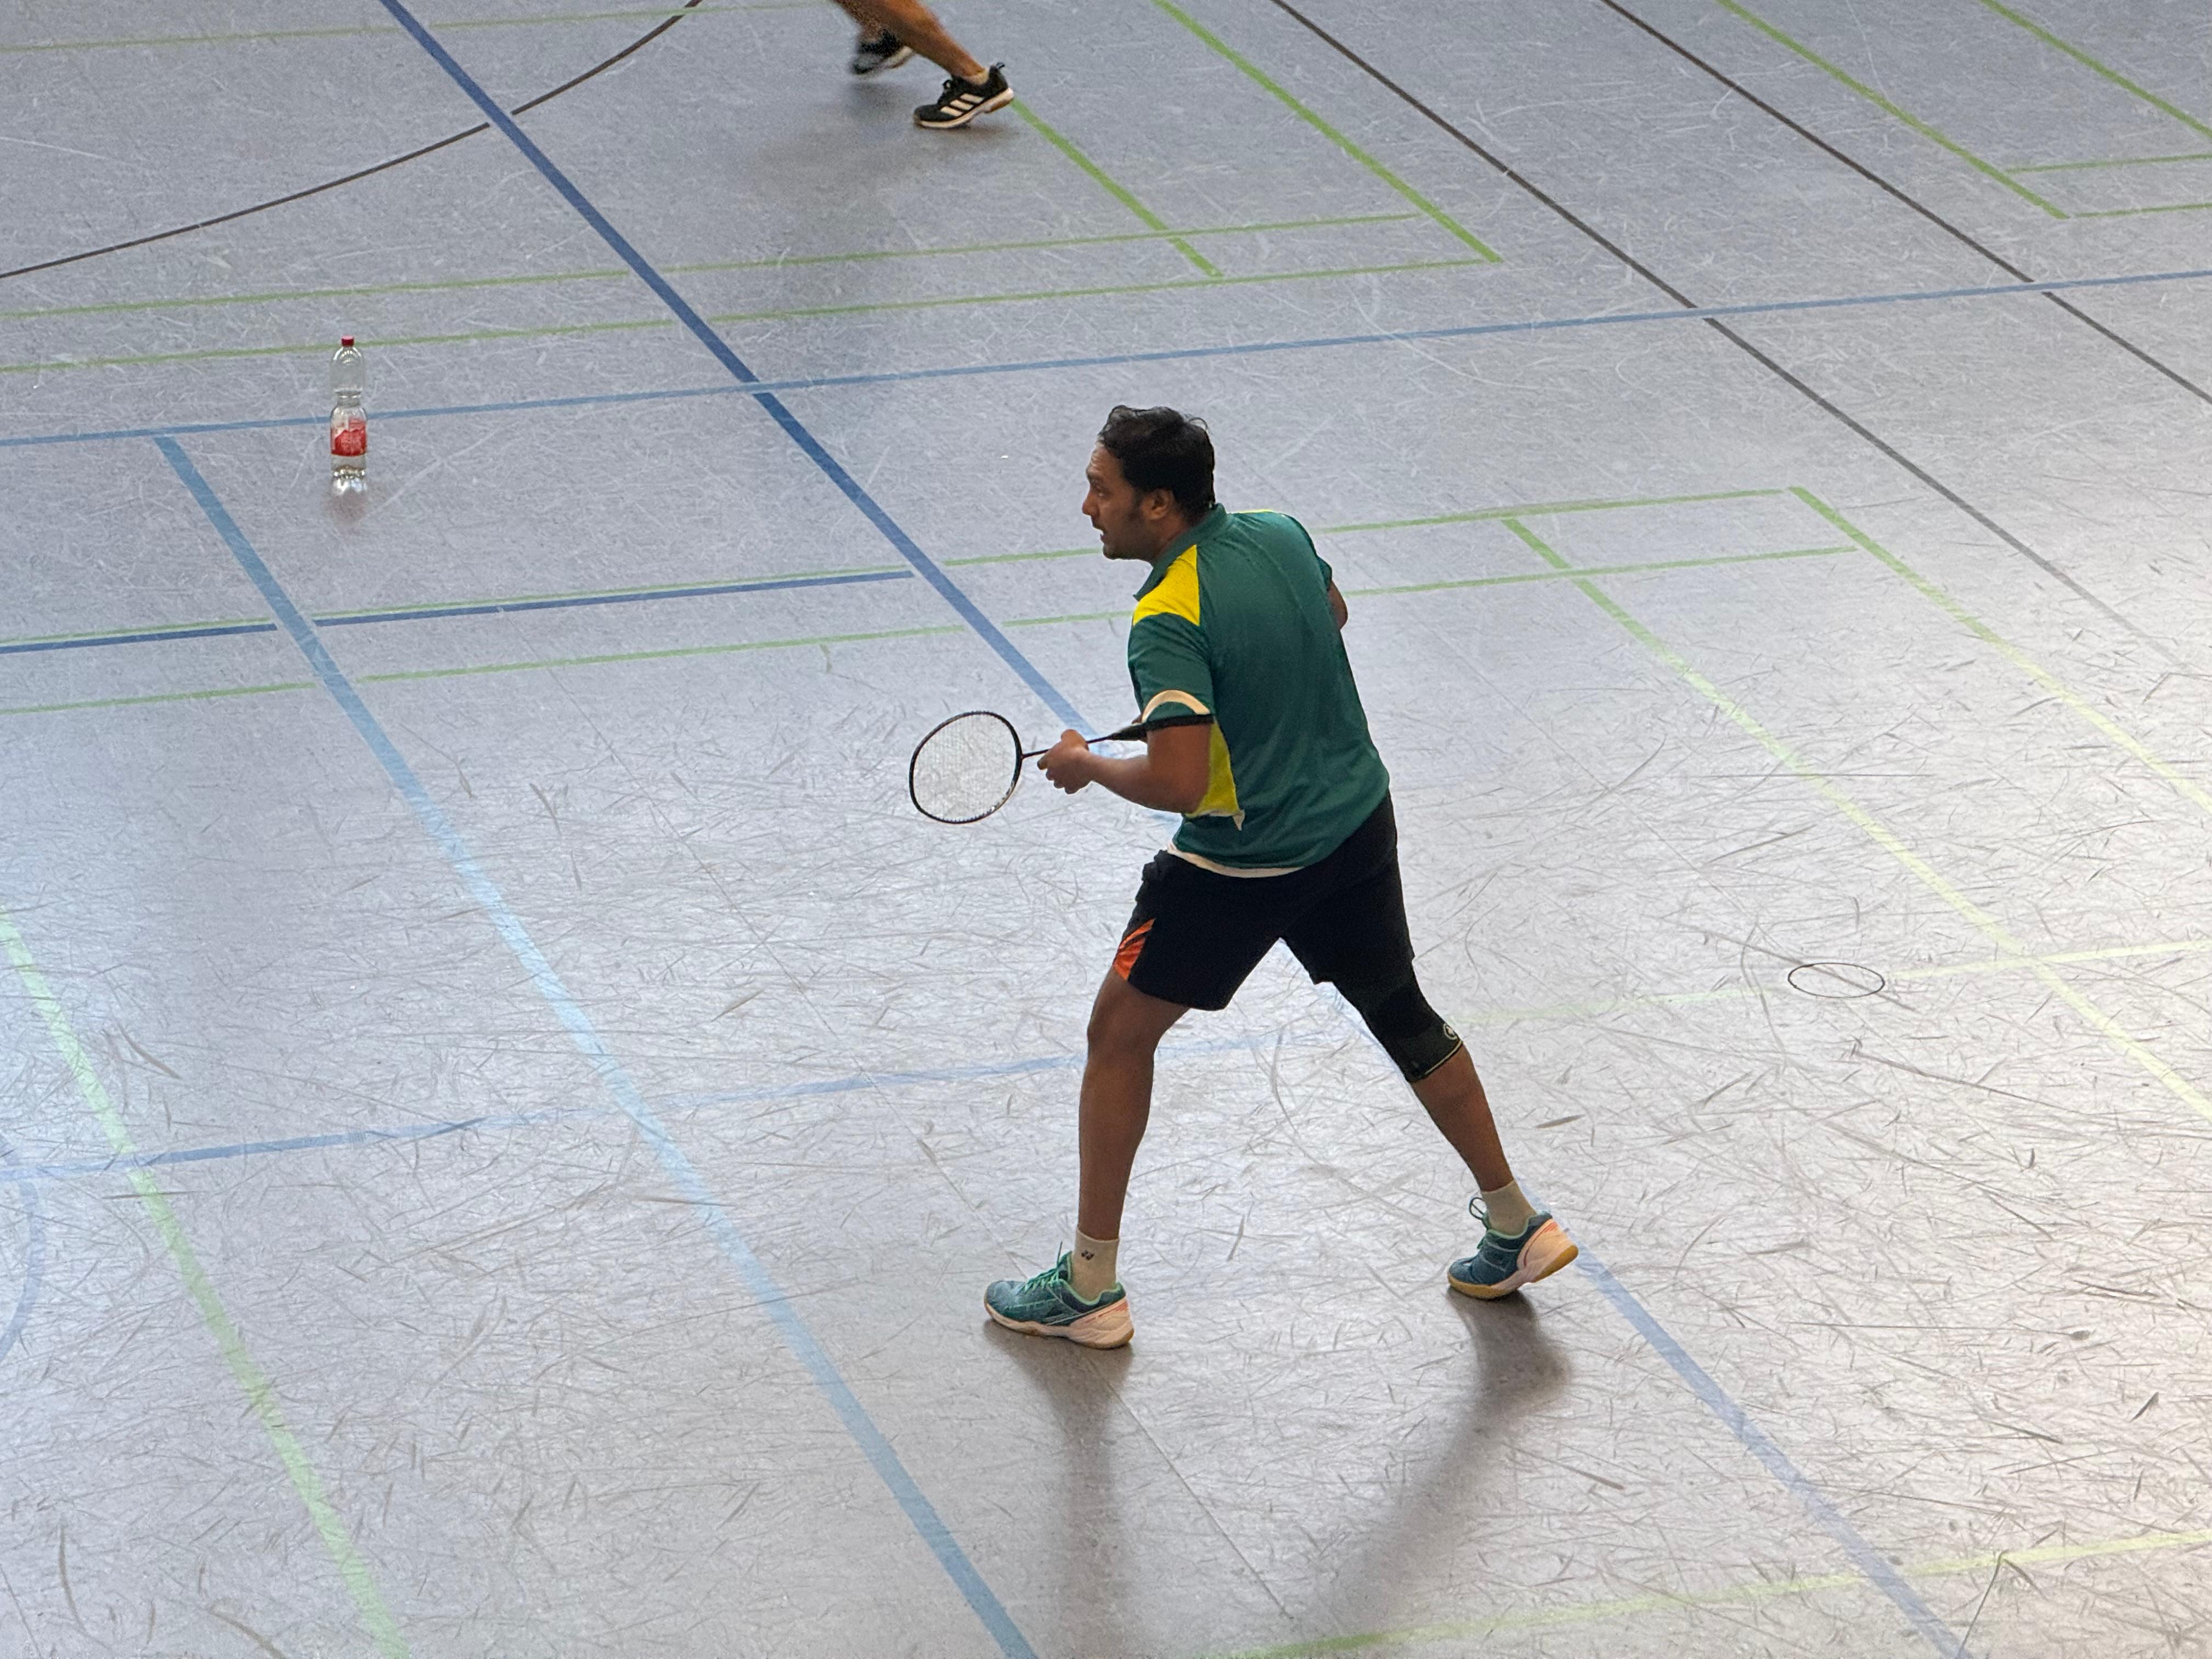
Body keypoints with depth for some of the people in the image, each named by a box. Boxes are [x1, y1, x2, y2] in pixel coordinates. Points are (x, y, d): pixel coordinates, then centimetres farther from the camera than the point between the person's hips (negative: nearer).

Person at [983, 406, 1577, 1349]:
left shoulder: (1169, 622, -25)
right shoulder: (1280, 535, -2)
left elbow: (1178, 783, -29)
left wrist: (1086, 766, -12)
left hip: (1243, 865, -7)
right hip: (1359, 823, 7)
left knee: (1121, 1032, 8)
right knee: (1401, 1016, 23)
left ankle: (1090, 1287, 13)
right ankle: (1516, 1229, 31)